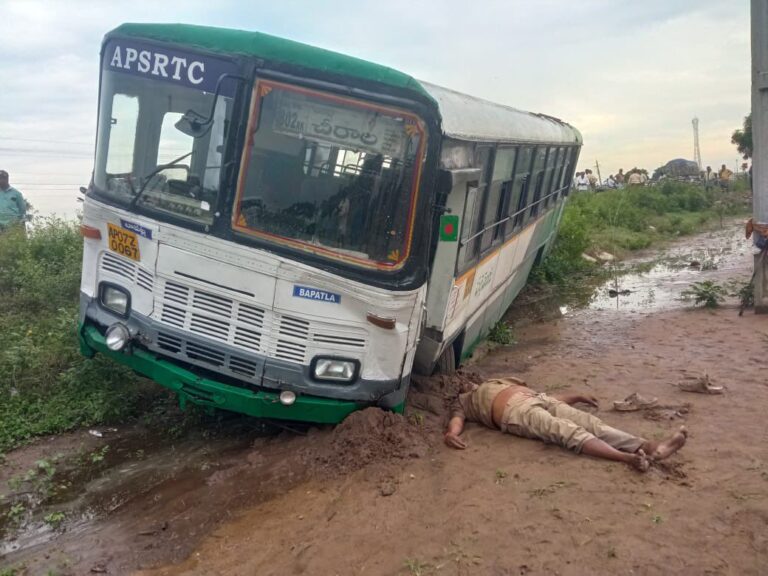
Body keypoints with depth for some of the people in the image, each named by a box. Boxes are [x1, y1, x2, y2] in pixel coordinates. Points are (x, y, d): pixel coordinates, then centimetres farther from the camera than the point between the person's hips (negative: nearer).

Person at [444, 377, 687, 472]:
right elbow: (456, 419, 1)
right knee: (570, 432, -31)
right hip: (517, 412, -6)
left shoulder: (498, 383, 39)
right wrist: (450, 433, -23)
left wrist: (576, 396, 31)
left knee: (590, 422, -19)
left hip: (539, 399, 7)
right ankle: (628, 457, -50)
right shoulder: (463, 400, 24)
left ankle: (650, 447, -35)